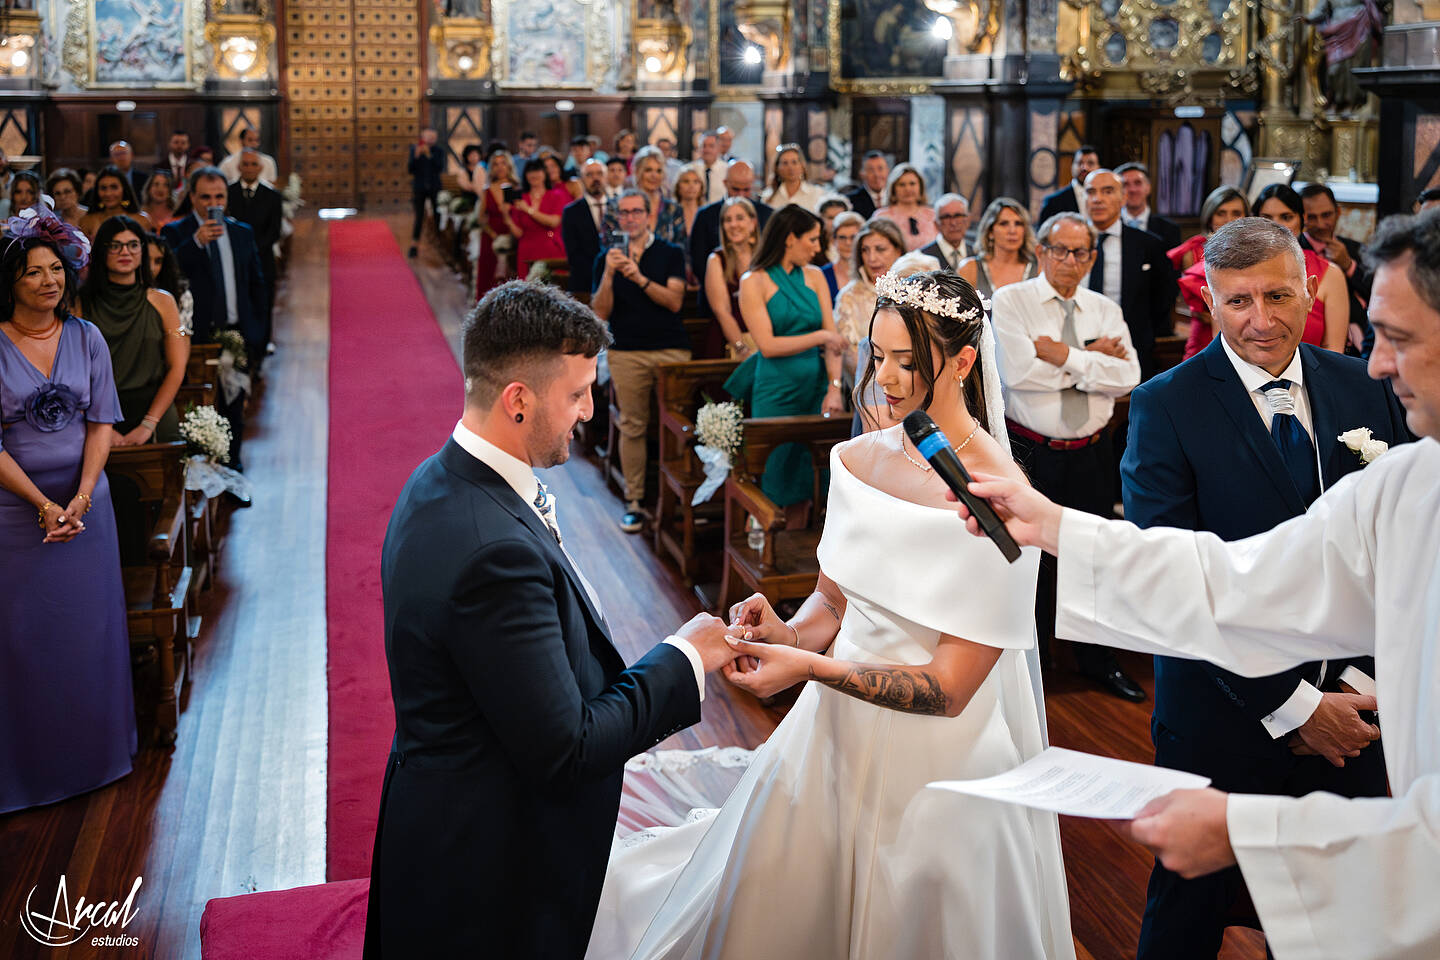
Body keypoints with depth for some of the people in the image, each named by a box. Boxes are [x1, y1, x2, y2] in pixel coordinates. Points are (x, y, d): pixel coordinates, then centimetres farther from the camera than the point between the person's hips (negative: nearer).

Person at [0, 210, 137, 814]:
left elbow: (101, 423, 1)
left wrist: (80, 498, -11)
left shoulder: (86, 337, 2)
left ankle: (94, 750, 26)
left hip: (85, 500, 3)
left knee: (89, 623, 10)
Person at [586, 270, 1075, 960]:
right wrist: (786, 635, -17)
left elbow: (951, 687, -22)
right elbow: (833, 598, 6)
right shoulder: (858, 458, -3)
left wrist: (810, 667, -29)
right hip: (836, 739, 6)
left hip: (937, 766, -5)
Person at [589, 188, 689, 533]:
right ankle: (634, 500, 5)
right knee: (632, 426, 0)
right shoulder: (606, 258, 11)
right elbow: (600, 313, 3)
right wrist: (608, 275, -12)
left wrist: (639, 278, -17)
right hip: (626, 352, 1)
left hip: (671, 349, -1)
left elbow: (674, 301, -5)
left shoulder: (670, 253, 8)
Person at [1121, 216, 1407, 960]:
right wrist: (1290, 704, -16)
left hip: (1350, 710, 3)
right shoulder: (1165, 407, -11)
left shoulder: (1366, 390, 1)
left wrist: (1372, 678, -10)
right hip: (1225, 714, -3)